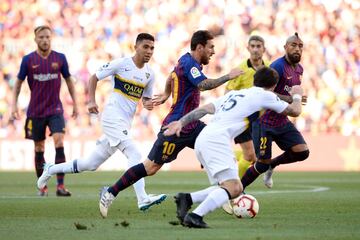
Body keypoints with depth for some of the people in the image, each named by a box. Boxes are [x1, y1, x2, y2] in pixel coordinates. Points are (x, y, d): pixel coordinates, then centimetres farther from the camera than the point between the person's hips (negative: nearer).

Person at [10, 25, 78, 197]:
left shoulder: (60, 58, 0)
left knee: (59, 143, -17)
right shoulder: (28, 60, -3)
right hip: (35, 111, 1)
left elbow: (68, 80, 12)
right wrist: (14, 105, -1)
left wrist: (75, 104, 12)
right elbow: (18, 82, 7)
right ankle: (42, 186, 19)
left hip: (55, 109, 0)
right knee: (39, 149, 6)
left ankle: (60, 186, -18)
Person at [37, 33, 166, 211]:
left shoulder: (149, 73, 10)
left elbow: (146, 98, 20)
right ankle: (142, 199, -30)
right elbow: (94, 78, 2)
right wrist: (91, 101, -10)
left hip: (125, 124, 7)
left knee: (91, 164, 13)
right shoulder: (121, 63, -6)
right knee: (134, 155, -23)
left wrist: (148, 104, -4)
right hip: (112, 118, -7)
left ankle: (51, 170, 30)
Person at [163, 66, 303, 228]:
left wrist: (181, 122, 14)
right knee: (233, 188, -18)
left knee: (236, 188, 10)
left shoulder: (234, 93, 28)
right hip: (217, 139, -8)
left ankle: (188, 198, -1)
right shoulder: (265, 94, 9)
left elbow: (205, 109, 18)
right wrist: (297, 95, 39)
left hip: (202, 141, 8)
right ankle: (195, 216, -33)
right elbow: (295, 111, 19)